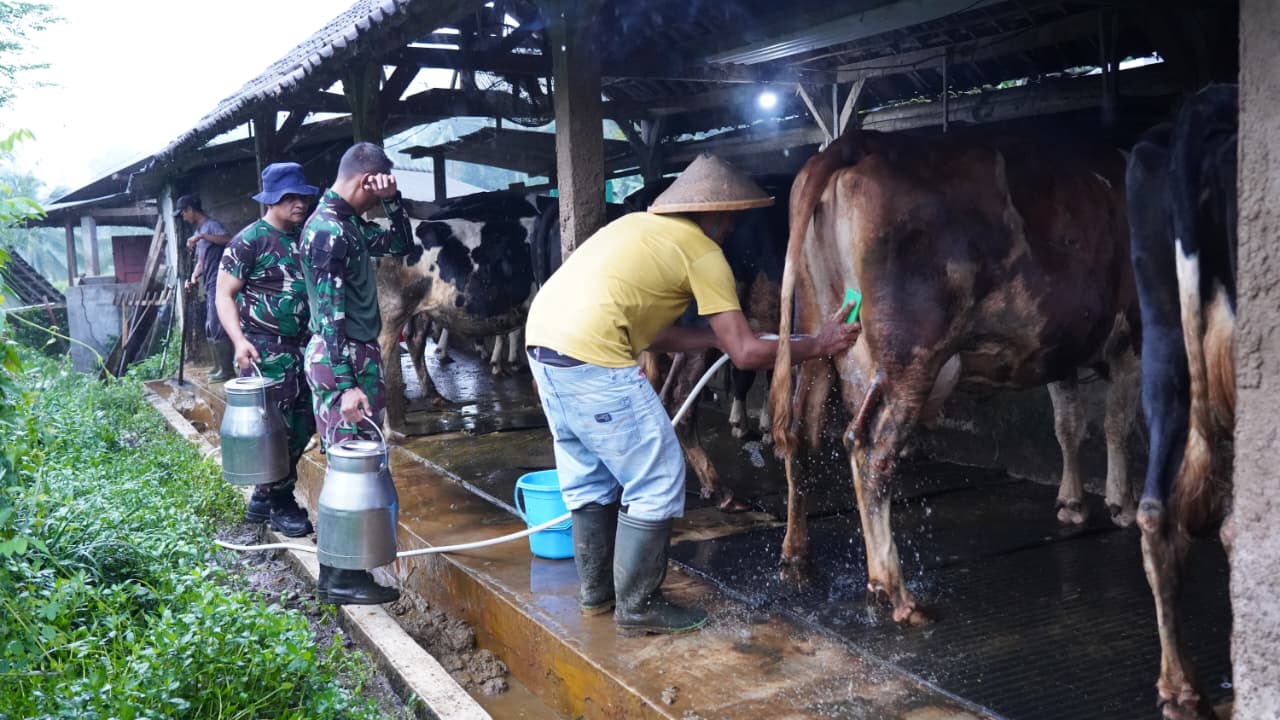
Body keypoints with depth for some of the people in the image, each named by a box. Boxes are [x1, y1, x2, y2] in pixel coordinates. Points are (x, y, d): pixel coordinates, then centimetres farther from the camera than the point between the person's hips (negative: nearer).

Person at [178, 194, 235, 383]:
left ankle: (227, 370, -5)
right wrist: (193, 277, 5)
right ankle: (219, 366, 21)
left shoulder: (211, 225, -8)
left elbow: (229, 239, -28)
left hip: (218, 285, -10)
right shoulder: (198, 230, 20)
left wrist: (201, 236, -29)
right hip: (209, 286, 10)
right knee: (210, 329, 13)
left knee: (216, 327, -10)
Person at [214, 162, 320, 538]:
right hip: (267, 351, -7)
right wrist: (239, 340, -23)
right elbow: (224, 295, -10)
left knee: (303, 427, 12)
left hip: (304, 347, 7)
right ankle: (281, 505, 14)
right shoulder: (250, 240, -9)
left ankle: (263, 496, 27)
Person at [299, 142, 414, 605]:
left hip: (357, 355, 10)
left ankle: (344, 566, 26)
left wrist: (392, 199, 6)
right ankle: (340, 578, 1)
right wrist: (346, 386, -25)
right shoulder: (329, 231, -18)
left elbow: (400, 244, 22)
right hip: (342, 359, -10)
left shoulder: (349, 224, 11)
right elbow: (331, 316, -22)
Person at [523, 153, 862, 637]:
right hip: (593, 357, -9)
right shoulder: (702, 252, 0)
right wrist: (819, 345, 11)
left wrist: (716, 338, 26)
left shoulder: (640, 225, 24)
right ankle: (637, 607, 13)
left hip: (542, 337, 9)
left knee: (589, 476, 22)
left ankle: (597, 591, 33)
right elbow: (747, 354, -1)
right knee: (656, 481, 4)